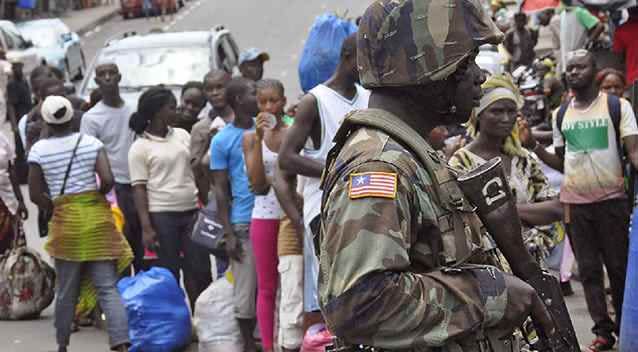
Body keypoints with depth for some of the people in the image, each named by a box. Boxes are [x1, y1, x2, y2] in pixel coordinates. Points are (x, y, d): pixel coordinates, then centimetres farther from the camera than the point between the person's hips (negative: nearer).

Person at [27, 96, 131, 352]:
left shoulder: (39, 150, -3)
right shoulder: (91, 143, -2)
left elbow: (35, 195, -3)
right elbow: (108, 180, -11)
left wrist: (55, 208, 12)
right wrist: (96, 196, 8)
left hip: (66, 221, 0)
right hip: (97, 217, 0)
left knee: (66, 291, 12)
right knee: (108, 288, -1)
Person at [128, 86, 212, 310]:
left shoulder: (182, 135, 10)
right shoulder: (140, 147, -3)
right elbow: (139, 189, -6)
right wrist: (146, 227, -12)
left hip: (191, 211, 4)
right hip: (162, 216, -4)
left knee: (200, 269, 3)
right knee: (169, 274, 2)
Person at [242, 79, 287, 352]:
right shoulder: (251, 138, 4)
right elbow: (257, 183, -7)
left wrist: (272, 180, -9)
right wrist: (259, 138, -12)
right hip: (265, 217, 1)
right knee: (267, 288, 3)